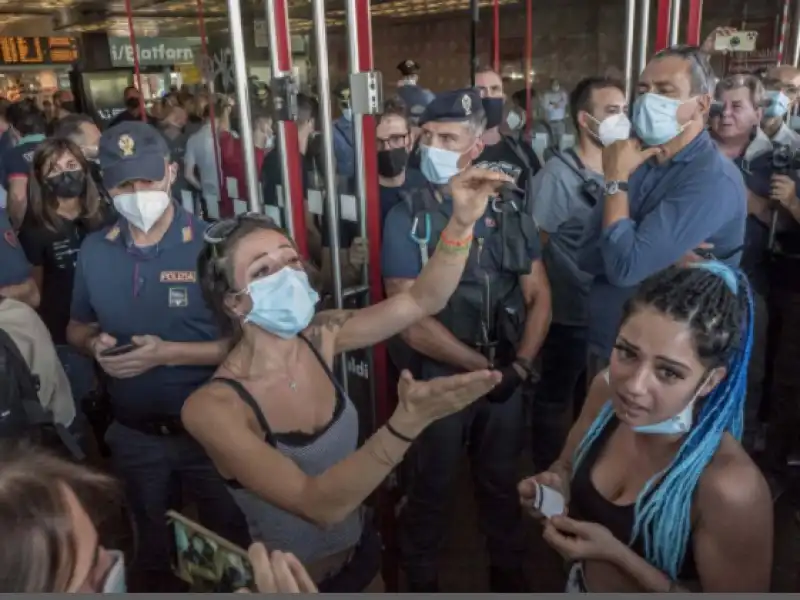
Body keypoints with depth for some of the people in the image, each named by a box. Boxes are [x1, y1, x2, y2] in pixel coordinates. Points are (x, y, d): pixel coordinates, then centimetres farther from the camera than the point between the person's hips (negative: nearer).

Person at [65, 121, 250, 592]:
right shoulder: (94, 251, -3)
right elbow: (77, 327, 11)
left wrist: (169, 353, -26)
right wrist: (96, 344, -11)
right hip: (133, 433, 4)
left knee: (230, 537, 19)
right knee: (149, 542, 28)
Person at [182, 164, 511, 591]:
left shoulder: (320, 336, -11)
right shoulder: (212, 407, -27)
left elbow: (422, 300, -10)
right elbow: (320, 505, -35)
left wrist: (462, 222, -24)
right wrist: (407, 423, -46)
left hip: (359, 549, 5)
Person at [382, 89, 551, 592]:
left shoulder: (510, 208, -2)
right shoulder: (407, 218, -12)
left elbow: (539, 296, 1)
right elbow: (414, 324, -16)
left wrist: (519, 366, -12)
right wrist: (485, 368, -14)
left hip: (508, 374, 3)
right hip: (441, 377, -3)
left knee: (502, 480, 20)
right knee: (432, 486, 14)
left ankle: (508, 570, 45)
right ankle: (421, 578, 39)